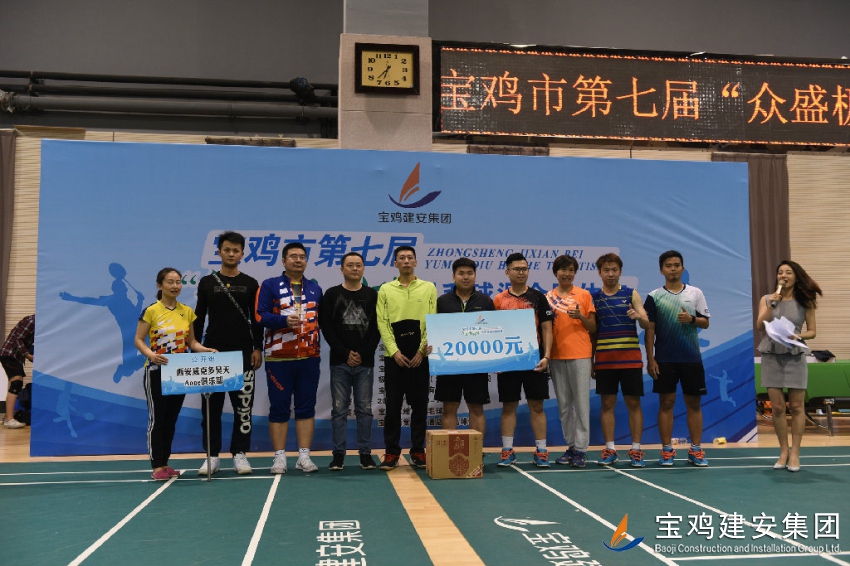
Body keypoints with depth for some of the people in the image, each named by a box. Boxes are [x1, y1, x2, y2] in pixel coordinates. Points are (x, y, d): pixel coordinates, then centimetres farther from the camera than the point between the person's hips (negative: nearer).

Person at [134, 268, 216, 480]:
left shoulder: (187, 311, 7)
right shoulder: (151, 311, -7)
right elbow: (138, 340, -8)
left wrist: (206, 350, -8)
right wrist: (151, 355, -26)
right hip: (157, 371, -5)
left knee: (172, 418, 10)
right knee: (157, 418, -1)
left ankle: (165, 462, 20)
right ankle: (157, 466, 5)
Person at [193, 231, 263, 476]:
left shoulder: (250, 284, 5)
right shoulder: (207, 282, 6)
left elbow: (256, 320, 5)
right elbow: (199, 319, 6)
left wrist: (258, 348, -3)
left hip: (242, 353, 0)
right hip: (212, 353, 1)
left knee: (243, 406, 1)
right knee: (211, 406, 4)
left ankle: (240, 455, 10)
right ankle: (212, 456, 13)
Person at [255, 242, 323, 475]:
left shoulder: (315, 288, 15)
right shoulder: (270, 286, 2)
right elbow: (260, 316, -8)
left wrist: (320, 344, 7)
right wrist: (284, 320, -23)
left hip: (309, 357, 3)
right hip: (279, 357, -3)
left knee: (306, 407, 6)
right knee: (279, 407, 2)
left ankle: (304, 456, 12)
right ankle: (280, 457, 10)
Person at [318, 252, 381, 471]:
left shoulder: (372, 295, 7)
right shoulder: (331, 294, 4)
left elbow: (377, 328, 3)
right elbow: (326, 327, -2)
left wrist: (363, 354, -8)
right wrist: (345, 353, -9)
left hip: (365, 363, 1)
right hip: (339, 362, -1)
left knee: (364, 409, 5)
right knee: (339, 409, 3)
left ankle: (365, 453, 12)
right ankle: (338, 453, 11)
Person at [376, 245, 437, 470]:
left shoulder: (429, 288, 7)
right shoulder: (386, 289, 7)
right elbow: (382, 323, 1)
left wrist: (423, 350, -8)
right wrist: (394, 351, -10)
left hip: (421, 356, 0)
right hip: (394, 356, 0)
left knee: (419, 404, 5)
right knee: (393, 405, 2)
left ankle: (418, 451, 16)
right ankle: (392, 452, 10)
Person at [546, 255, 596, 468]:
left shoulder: (584, 295, 4)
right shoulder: (548, 298, 9)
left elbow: (593, 328, 5)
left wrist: (581, 316, -13)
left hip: (580, 355, -2)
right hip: (556, 356, 3)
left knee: (581, 403, -4)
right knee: (564, 405, 7)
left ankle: (581, 449, 0)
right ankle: (570, 446, 16)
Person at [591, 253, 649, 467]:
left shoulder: (631, 294, 4)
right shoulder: (593, 297, 7)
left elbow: (646, 324, -3)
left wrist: (639, 317, -26)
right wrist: (590, 360, 8)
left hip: (630, 358, -1)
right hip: (604, 359, 1)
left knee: (633, 403, 3)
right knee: (607, 403, 3)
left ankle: (636, 450, 11)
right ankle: (609, 450, 12)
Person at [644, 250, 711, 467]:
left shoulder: (695, 293, 6)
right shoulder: (654, 297, 1)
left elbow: (705, 322, 6)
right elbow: (649, 329, 0)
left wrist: (691, 319, -16)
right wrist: (650, 359, -5)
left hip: (692, 357, 1)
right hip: (664, 359, -1)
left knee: (694, 403, 5)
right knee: (666, 403, 2)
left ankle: (695, 450, 14)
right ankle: (667, 450, 10)